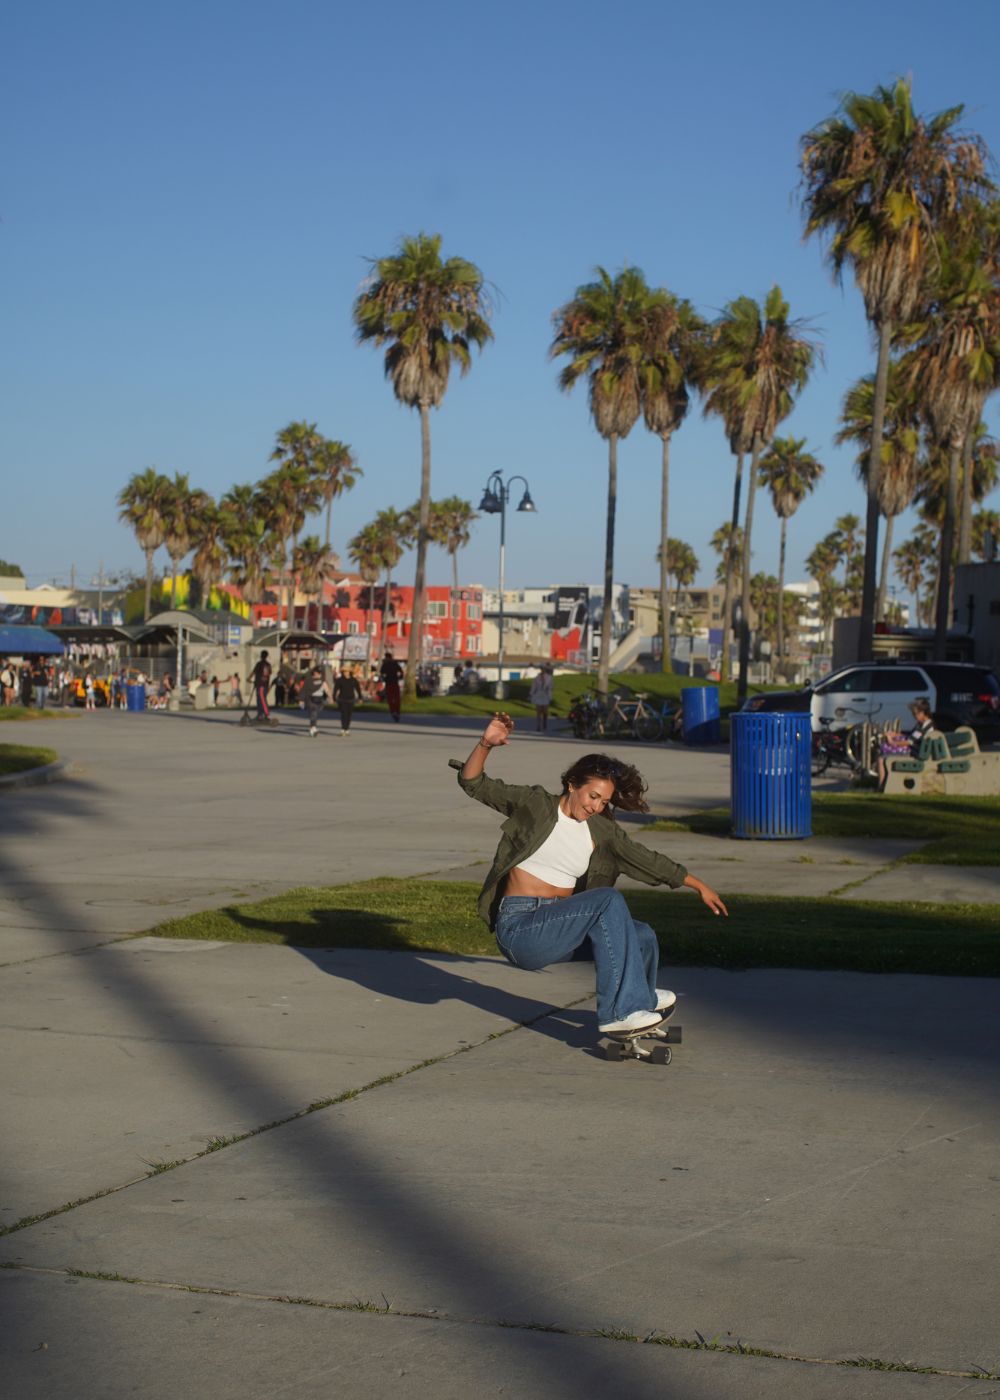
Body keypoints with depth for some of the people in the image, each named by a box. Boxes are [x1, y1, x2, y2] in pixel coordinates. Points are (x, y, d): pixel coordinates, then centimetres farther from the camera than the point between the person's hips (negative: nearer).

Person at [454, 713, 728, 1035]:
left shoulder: (601, 830, 9)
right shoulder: (535, 805, -3)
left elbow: (648, 860, 17)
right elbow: (473, 783, -5)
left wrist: (699, 885, 20)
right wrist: (486, 744, -22)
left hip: (555, 930, 6)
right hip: (519, 926, -6)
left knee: (642, 937, -7)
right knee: (609, 900, -25)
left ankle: (641, 1000, 27)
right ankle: (620, 1012, -23)